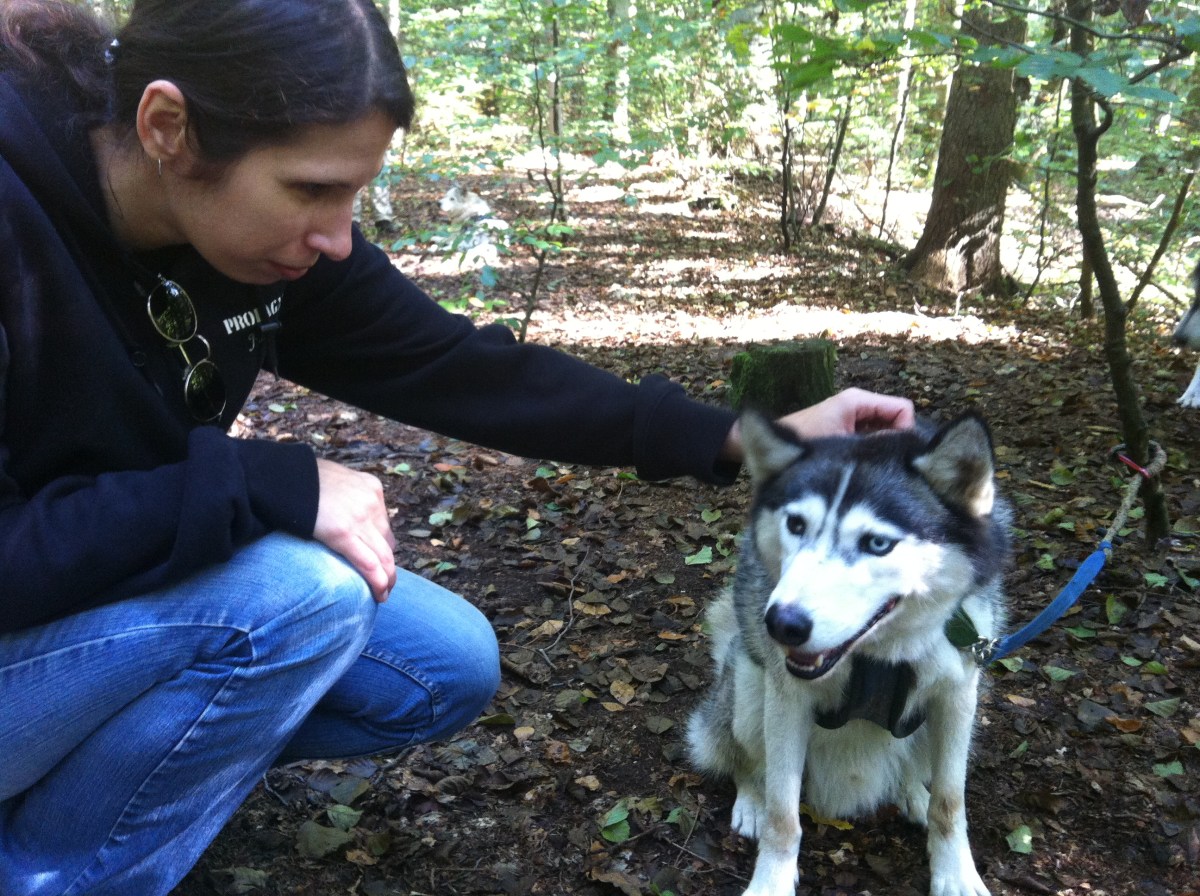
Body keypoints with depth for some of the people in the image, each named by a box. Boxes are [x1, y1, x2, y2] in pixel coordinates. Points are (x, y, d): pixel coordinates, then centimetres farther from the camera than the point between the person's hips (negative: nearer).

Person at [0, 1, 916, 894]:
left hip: (129, 612, 6)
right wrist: (260, 485, -35)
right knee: (304, 591, -30)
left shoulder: (282, 235, -11)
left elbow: (463, 370, -9)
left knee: (451, 666, -2)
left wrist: (744, 437, -10)